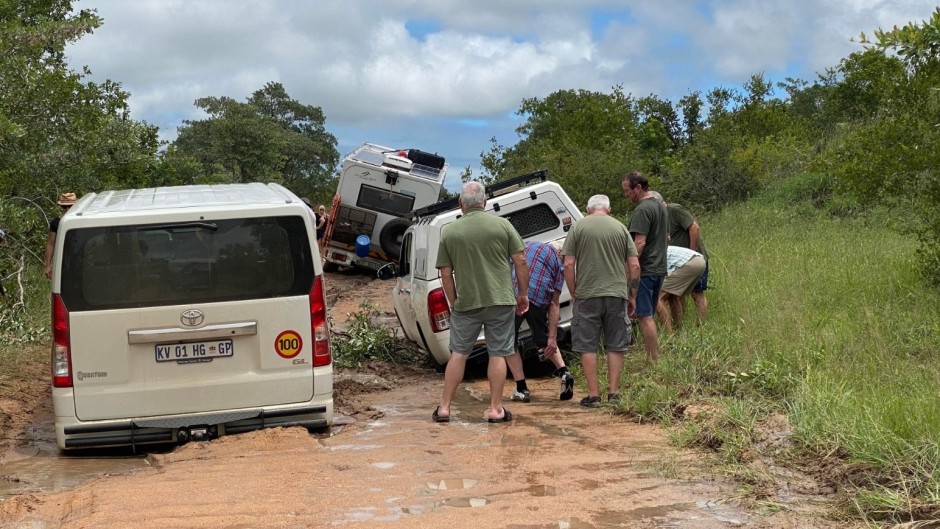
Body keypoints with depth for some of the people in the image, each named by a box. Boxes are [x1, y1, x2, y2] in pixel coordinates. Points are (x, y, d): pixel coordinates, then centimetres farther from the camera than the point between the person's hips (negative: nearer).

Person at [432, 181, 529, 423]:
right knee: (498, 353, 7)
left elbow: (446, 274, 2)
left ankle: (444, 407, 12)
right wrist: (523, 293, 8)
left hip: (466, 303, 1)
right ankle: (495, 409, 8)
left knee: (458, 353, 11)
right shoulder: (502, 225, -2)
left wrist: (453, 303, 13)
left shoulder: (449, 232, 0)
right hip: (501, 300, -1)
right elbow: (520, 262, -2)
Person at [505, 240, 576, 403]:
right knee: (544, 340, 26)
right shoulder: (558, 263, 19)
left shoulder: (527, 245, 26)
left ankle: (521, 389, 13)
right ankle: (564, 372, 10)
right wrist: (552, 337, 12)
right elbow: (554, 304, 13)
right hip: (538, 300, 0)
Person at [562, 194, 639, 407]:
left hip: (587, 295, -2)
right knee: (615, 346, 12)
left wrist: (573, 294, 7)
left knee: (588, 347, 6)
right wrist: (632, 296, 13)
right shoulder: (620, 228, 7)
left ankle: (593, 395, 6)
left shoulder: (578, 227, 1)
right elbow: (634, 266, 4)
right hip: (617, 294, 2)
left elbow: (568, 265, -4)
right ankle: (613, 392, 13)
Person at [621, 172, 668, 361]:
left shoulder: (642, 209, -17)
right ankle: (655, 358, 18)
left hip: (644, 269, -10)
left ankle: (654, 361, -4)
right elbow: (666, 238, 25)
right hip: (659, 268, 10)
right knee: (649, 316, 15)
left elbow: (640, 242, -23)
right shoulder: (660, 205, 15)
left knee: (644, 316, -5)